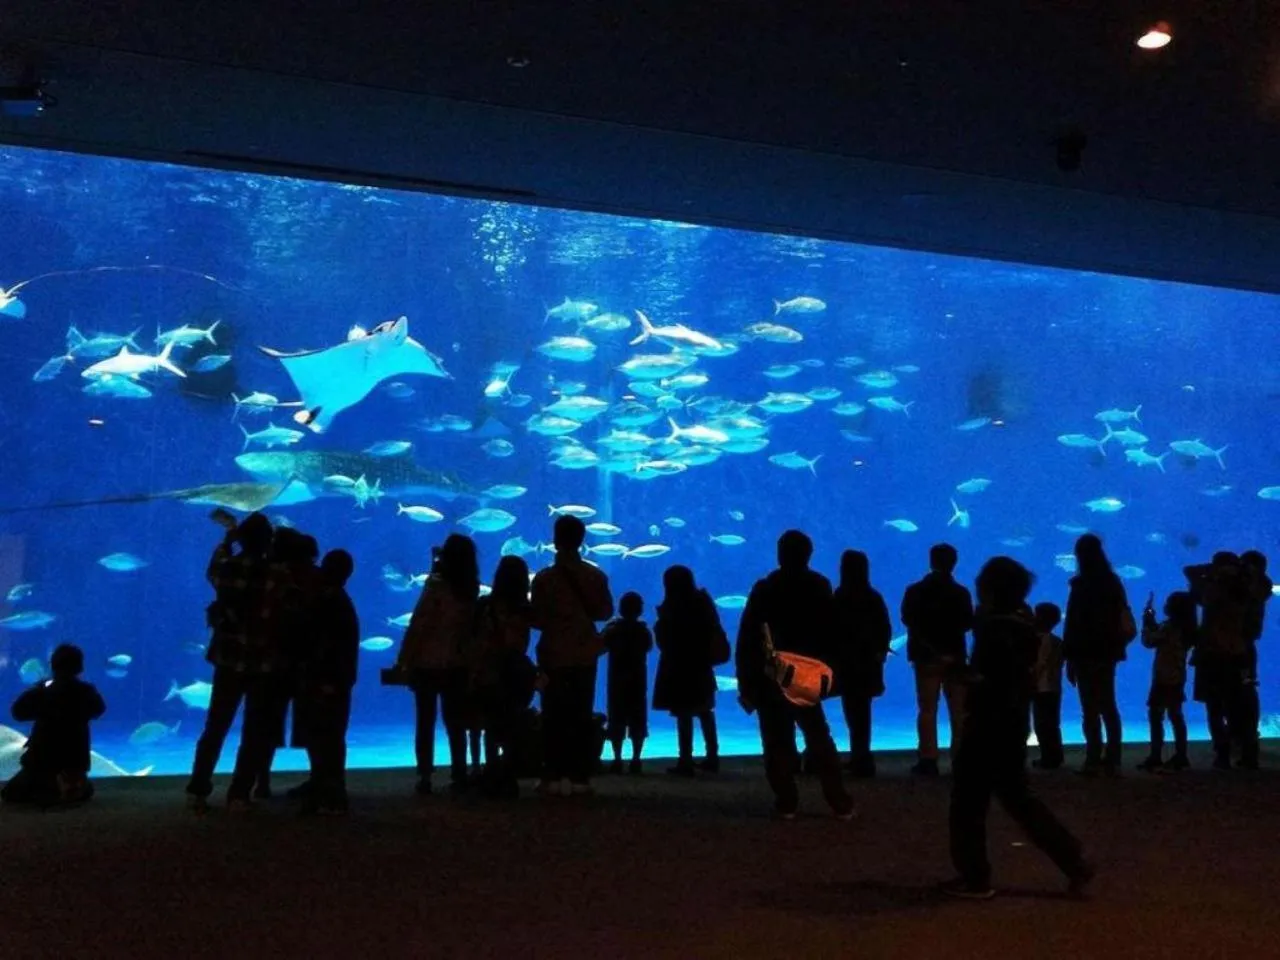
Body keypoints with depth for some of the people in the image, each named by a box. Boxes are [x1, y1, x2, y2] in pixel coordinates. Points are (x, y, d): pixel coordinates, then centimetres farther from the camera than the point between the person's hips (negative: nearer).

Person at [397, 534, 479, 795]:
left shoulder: (437, 584, -13)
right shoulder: (471, 588, 1)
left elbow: (418, 623, -14)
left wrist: (404, 659, -9)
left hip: (428, 662, -4)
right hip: (457, 663, 4)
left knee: (425, 722, 4)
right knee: (455, 722, 11)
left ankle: (425, 778, 1)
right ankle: (459, 775, 11)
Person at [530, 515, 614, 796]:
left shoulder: (544, 578, -12)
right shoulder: (596, 576, -2)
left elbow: (537, 620, -9)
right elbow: (605, 612, 7)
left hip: (554, 655, -2)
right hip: (585, 654, 2)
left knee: (553, 716, 4)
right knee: (583, 715, 7)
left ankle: (553, 777, 1)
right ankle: (580, 777, 4)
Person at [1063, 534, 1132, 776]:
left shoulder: (1081, 585, -13)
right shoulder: (1113, 582, 8)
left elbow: (1073, 624, -15)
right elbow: (1121, 619, 14)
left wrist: (1069, 658, -12)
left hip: (1086, 654, -7)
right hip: (1108, 651, 7)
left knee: (1091, 710, -5)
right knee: (1108, 707, 13)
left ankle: (1095, 761, -6)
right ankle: (1112, 760, 15)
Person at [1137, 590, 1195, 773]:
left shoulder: (1169, 627, -20)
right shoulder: (1186, 628, 8)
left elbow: (1149, 641, -16)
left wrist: (1147, 622, -5)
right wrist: (1152, 623, 12)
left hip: (1164, 679, -9)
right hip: (1176, 678, 9)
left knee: (1155, 716, -4)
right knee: (1175, 716, 14)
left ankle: (1156, 757, -7)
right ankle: (1180, 756, 16)